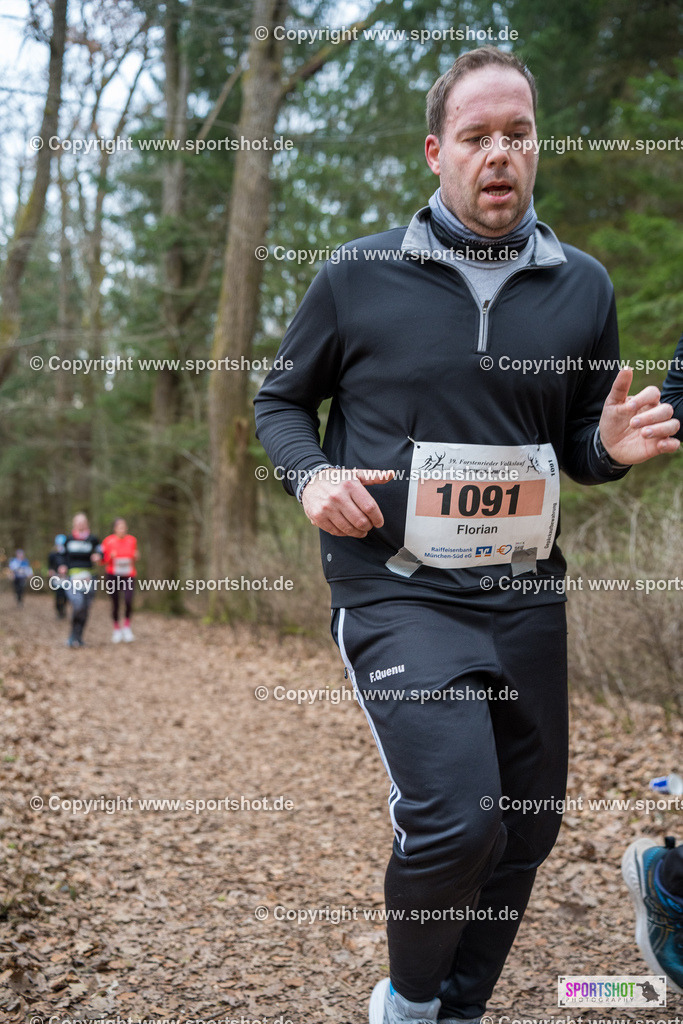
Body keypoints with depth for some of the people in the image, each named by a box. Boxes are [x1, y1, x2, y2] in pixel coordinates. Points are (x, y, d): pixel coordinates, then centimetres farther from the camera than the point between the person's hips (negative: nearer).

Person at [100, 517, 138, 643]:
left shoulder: (132, 540, 6)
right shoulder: (108, 541, -1)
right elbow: (103, 560, 4)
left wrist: (134, 557, -2)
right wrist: (110, 557, -15)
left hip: (128, 575, 1)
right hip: (113, 575, 0)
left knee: (128, 601, -18)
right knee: (115, 603, 5)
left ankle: (127, 625, 5)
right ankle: (116, 629, 23)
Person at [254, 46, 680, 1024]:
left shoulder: (583, 287, 7)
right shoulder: (360, 276, -1)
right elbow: (281, 399, 11)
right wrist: (312, 475, -10)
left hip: (526, 593, 5)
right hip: (397, 587, -4)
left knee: (527, 830, 12)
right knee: (455, 819, -19)